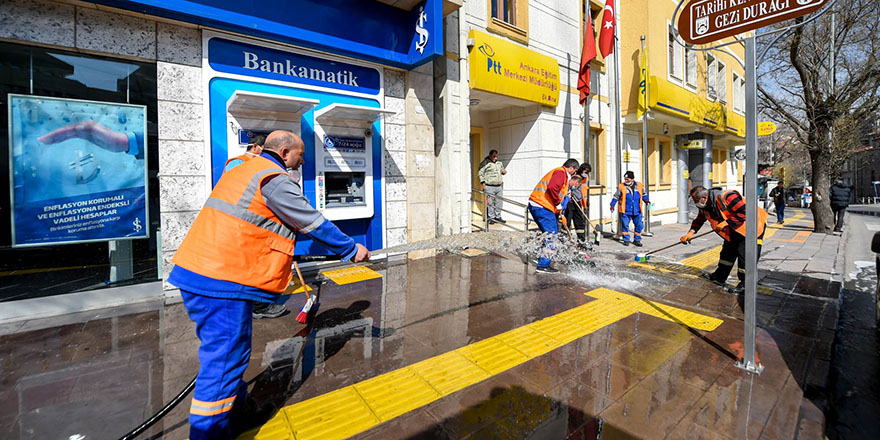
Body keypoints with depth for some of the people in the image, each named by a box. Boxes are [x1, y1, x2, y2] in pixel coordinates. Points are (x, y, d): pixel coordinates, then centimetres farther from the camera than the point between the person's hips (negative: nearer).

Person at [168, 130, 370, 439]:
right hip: (223, 282, -11)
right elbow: (314, 224, -8)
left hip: (194, 273, 11)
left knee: (222, 352, 22)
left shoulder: (243, 169, 20)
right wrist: (351, 249, 3)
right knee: (224, 360, -1)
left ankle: (236, 413, 39)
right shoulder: (275, 180, -11)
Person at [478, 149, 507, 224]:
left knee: (499, 203, 8)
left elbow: (502, 170, 33)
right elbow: (480, 173, -4)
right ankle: (491, 218, 5)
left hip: (498, 187, 6)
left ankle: (498, 217, 18)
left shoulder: (499, 163, 17)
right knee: (490, 203, -4)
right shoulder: (485, 163, -3)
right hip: (489, 187, -6)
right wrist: (483, 183, -11)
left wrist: (503, 171, 9)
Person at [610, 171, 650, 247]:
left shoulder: (639, 186, 6)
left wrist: (646, 200, 8)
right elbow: (616, 196, 6)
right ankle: (626, 240, 14)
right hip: (625, 211, -2)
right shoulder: (621, 187, -2)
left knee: (639, 225, 4)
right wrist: (612, 205, 1)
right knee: (625, 225, -1)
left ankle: (637, 240, 20)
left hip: (637, 211, 2)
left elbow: (643, 194, 22)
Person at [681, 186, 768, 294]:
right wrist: (690, 233, -5)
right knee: (727, 252, 13)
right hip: (734, 230, 9)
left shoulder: (727, 197, -32)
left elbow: (743, 213, -32)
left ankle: (745, 283, 3)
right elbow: (699, 220, 7)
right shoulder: (705, 206, -4)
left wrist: (725, 223, -32)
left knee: (744, 254, -9)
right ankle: (720, 277, 24)